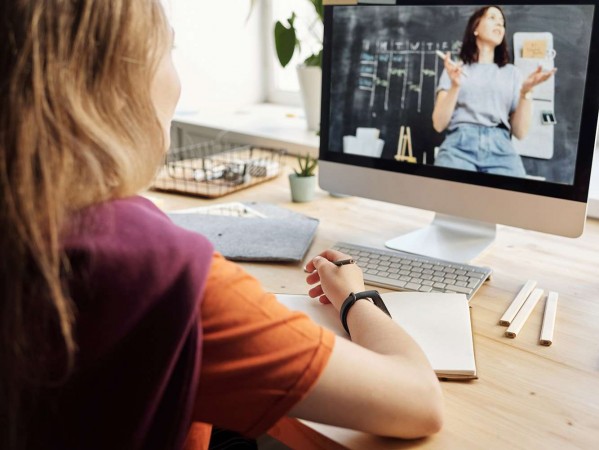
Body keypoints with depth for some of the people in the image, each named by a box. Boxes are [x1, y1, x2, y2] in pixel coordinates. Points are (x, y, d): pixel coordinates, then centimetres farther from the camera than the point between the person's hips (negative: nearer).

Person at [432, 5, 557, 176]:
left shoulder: (511, 72, 20)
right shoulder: (455, 67, 17)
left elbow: (520, 132, 11)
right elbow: (439, 125, 5)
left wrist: (526, 91, -2)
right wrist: (455, 86, -7)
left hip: (500, 149, 2)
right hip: (459, 145, -1)